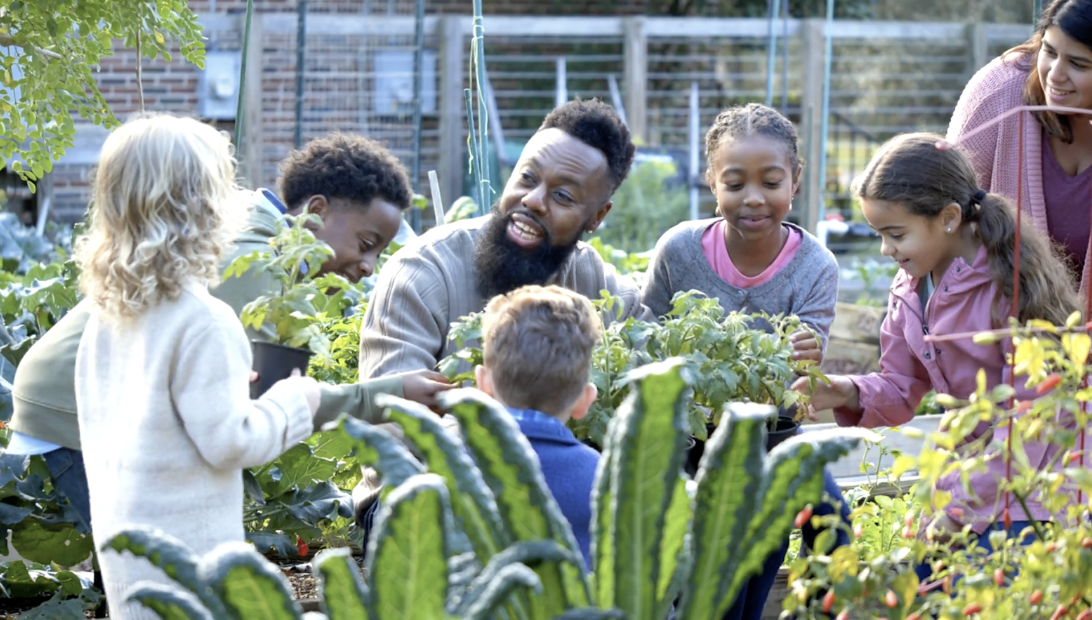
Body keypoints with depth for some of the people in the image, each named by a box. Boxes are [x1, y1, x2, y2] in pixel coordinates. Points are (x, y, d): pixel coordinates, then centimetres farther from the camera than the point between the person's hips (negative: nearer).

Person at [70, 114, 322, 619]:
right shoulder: (203, 322, -20)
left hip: (118, 533, 8)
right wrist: (291, 403, -2)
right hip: (184, 544, -8)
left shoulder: (105, 314, 5)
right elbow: (227, 440, -19)